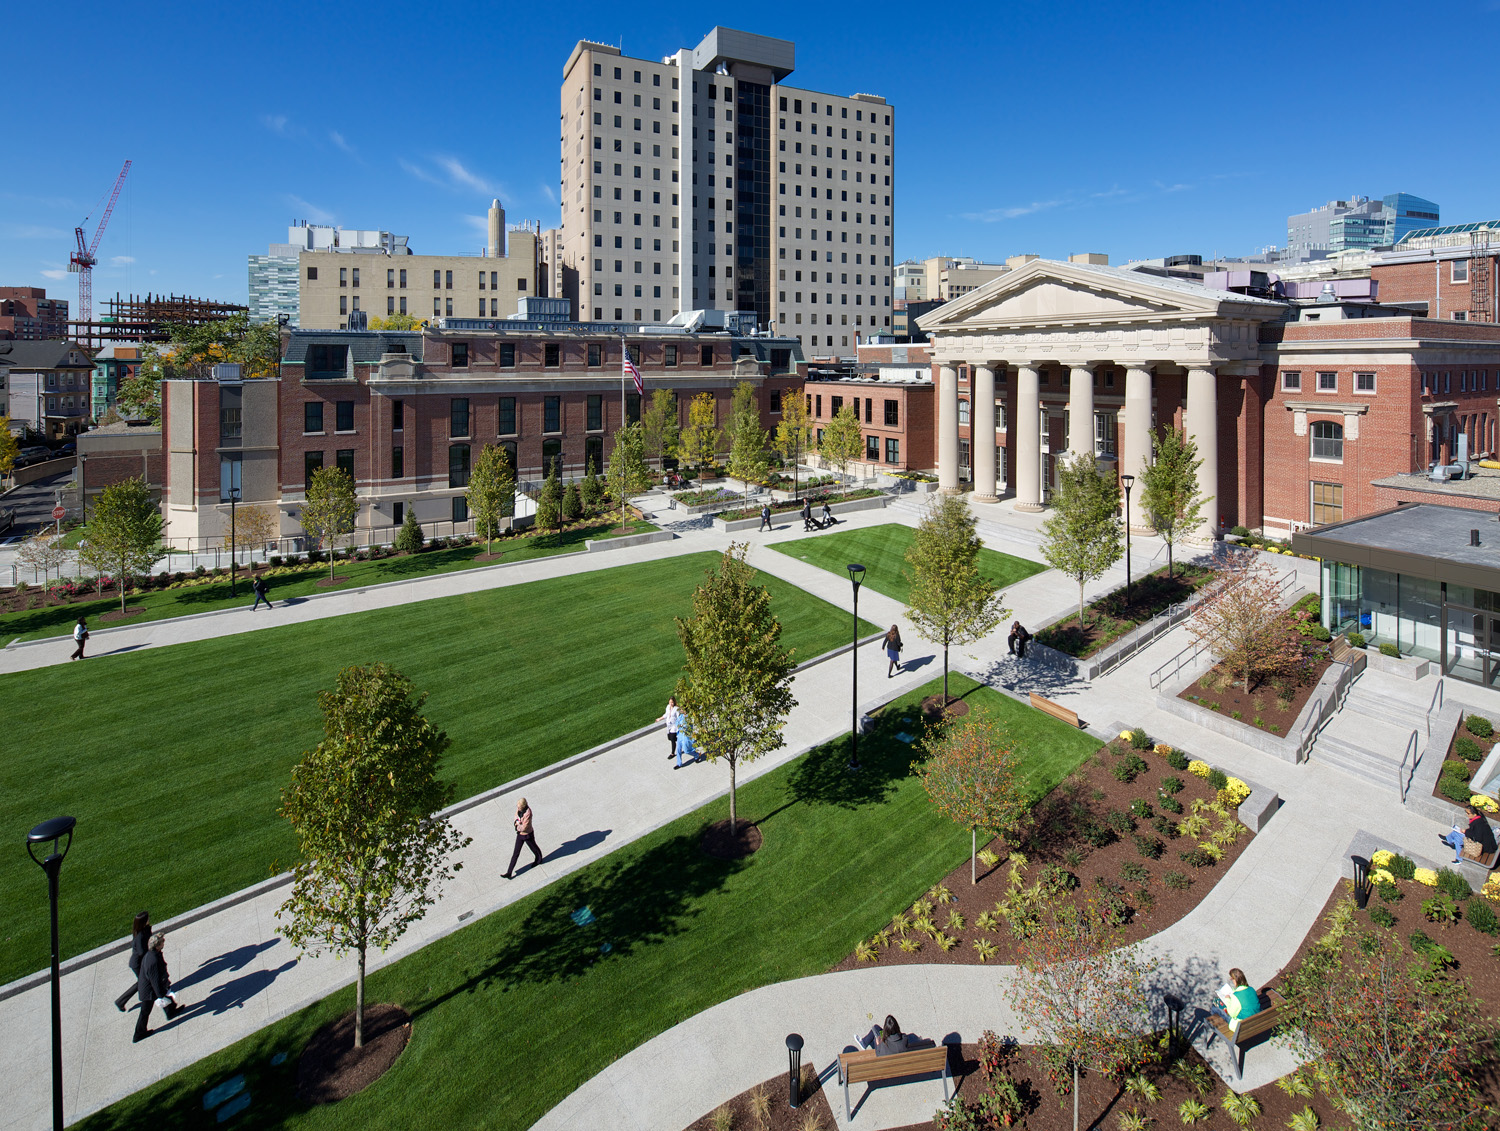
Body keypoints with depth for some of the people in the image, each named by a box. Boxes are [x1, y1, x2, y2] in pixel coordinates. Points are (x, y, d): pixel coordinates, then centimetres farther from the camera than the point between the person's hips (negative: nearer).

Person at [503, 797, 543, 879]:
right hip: (520, 834, 7)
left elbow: (524, 827, -33)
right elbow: (516, 819, 3)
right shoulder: (519, 808, -12)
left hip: (527, 835, -7)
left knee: (533, 848, 23)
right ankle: (509, 873, 14)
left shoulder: (528, 813, -37)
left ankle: (538, 860, 54)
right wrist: (517, 822, -20)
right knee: (516, 853, 10)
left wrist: (517, 826, -13)